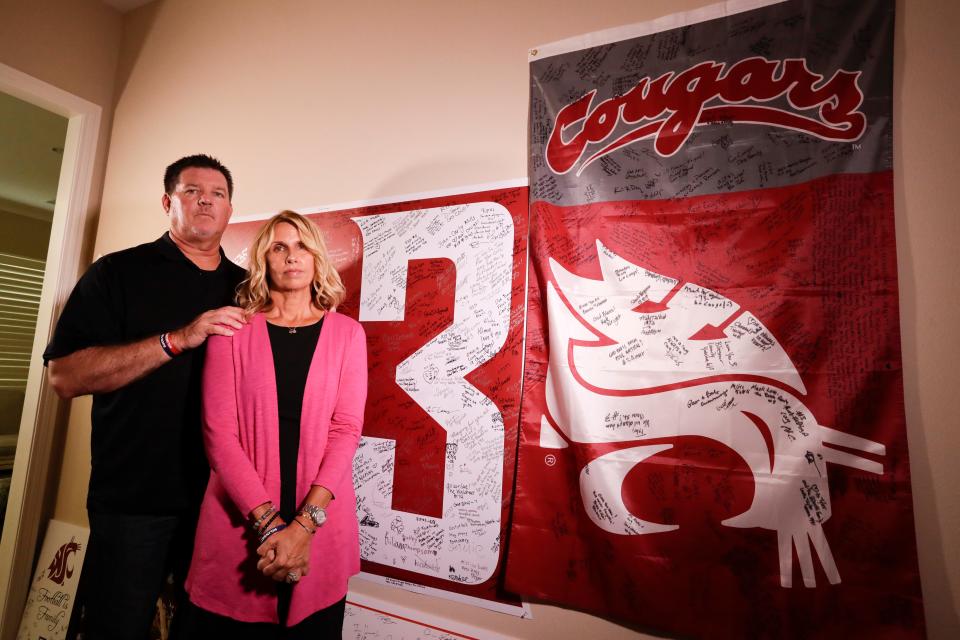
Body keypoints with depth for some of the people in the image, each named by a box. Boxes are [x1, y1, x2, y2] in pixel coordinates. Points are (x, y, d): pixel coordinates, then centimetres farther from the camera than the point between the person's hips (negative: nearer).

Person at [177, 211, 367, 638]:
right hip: (239, 522, 0)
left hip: (320, 526, 1)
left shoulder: (346, 333, 2)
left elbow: (346, 430, -6)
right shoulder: (235, 330, 1)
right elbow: (219, 432, -6)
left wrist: (304, 524, -15)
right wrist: (268, 523, -14)